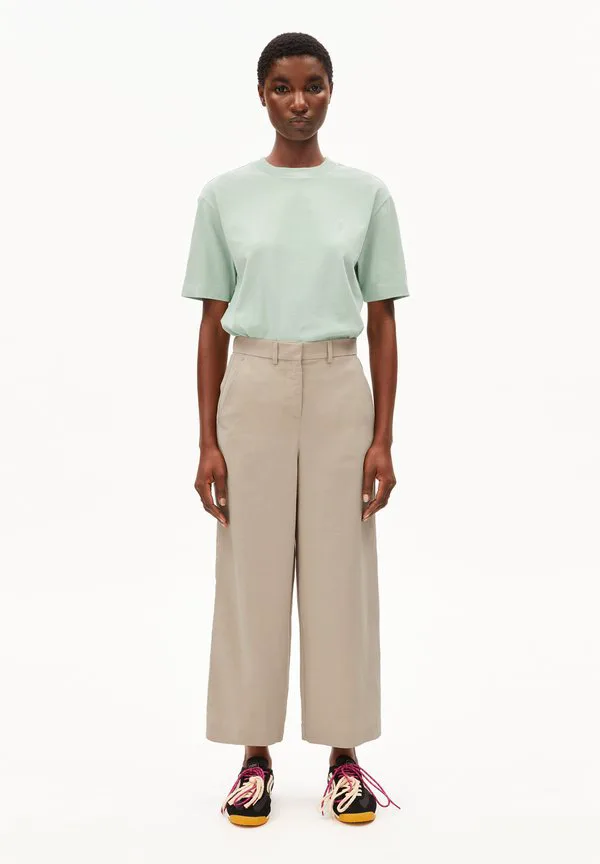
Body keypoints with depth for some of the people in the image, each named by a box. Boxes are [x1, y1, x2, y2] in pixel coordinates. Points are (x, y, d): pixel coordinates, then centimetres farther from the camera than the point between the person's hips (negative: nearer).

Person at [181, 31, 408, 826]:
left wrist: (383, 438, -4)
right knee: (251, 577, 6)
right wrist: (208, 440, -3)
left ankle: (345, 758, 22)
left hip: (339, 394, 0)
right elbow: (213, 323, 2)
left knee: (341, 576, 7)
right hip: (253, 393, 0)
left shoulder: (367, 193, 3)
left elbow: (383, 323, 2)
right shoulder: (224, 194, 3)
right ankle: (255, 759, 21)